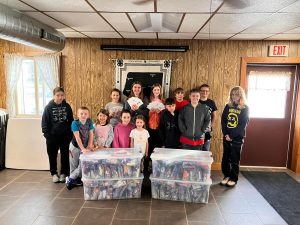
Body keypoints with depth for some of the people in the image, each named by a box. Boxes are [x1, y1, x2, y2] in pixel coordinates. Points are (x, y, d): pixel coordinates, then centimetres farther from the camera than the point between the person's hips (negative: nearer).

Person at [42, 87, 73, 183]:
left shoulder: (67, 106, 0)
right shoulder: (49, 107, -5)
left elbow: (71, 121, 5)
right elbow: (45, 122, -4)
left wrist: (70, 134, 1)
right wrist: (47, 135, -9)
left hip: (65, 136, 1)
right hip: (52, 136, -1)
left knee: (65, 156, 8)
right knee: (53, 156, 10)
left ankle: (64, 173, 23)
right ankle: (54, 173, 27)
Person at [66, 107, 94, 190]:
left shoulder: (89, 122, -7)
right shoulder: (75, 123, -20)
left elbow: (91, 134, -5)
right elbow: (77, 137, -24)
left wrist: (89, 146, -12)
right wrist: (83, 149, -28)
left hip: (85, 147, 4)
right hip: (75, 146, -4)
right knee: (74, 165, 5)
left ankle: (71, 178, 22)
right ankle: (71, 180, 24)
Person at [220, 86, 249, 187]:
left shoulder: (245, 109, -4)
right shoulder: (228, 106, 6)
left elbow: (243, 125, -10)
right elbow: (223, 121, 2)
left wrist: (231, 136, -14)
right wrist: (225, 134, -10)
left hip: (237, 138, -3)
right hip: (226, 137, 4)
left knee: (235, 159, 5)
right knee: (225, 158, 9)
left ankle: (234, 179, 18)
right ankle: (226, 176, 24)